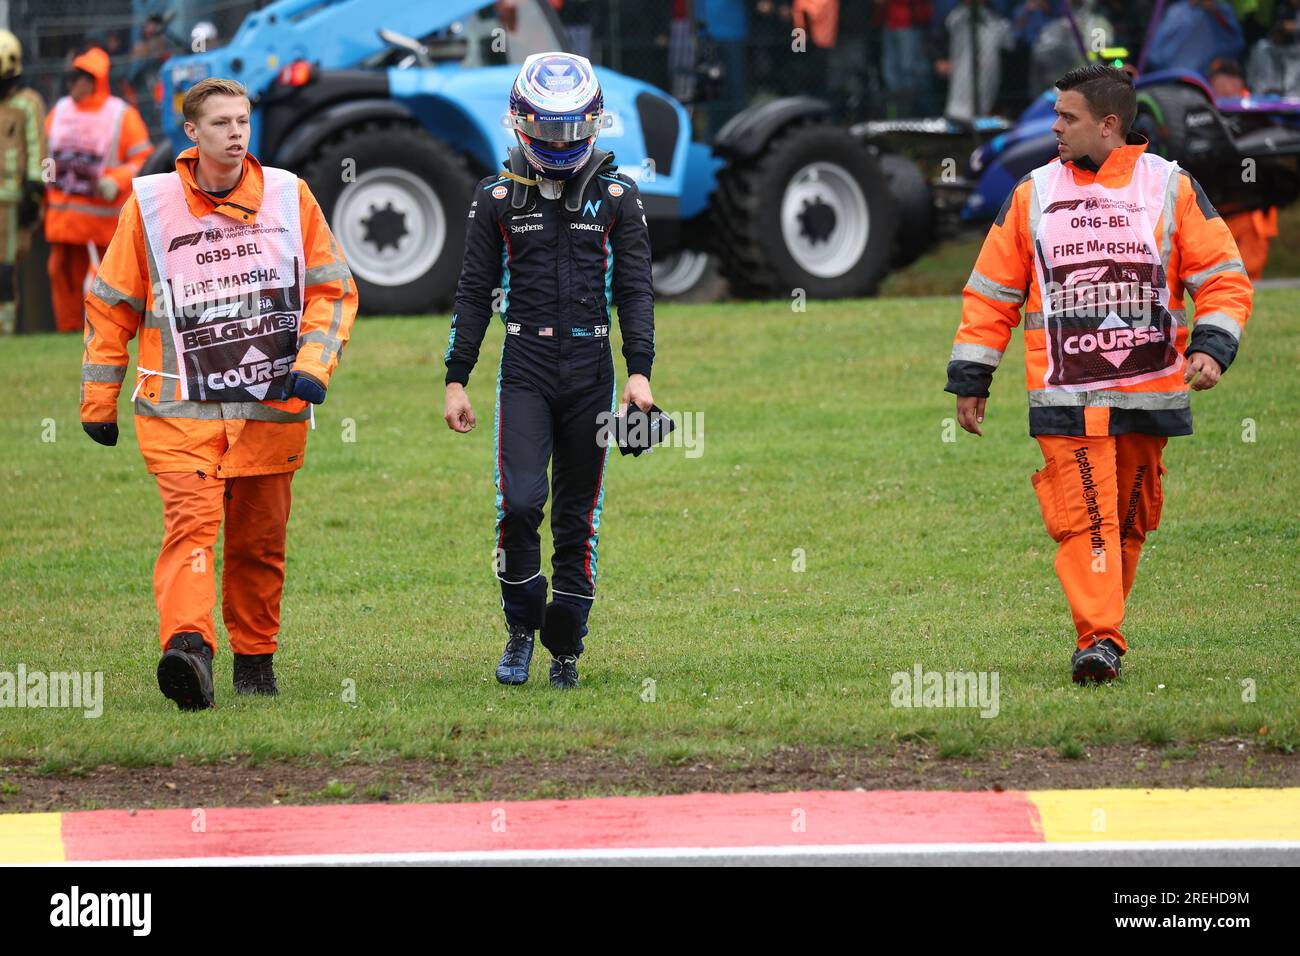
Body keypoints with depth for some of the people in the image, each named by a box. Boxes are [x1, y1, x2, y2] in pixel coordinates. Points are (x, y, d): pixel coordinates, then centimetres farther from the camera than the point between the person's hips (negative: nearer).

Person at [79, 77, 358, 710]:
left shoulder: (288, 196, 5)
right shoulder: (151, 203, 1)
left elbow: (332, 288, 10)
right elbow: (111, 303, 9)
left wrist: (313, 364, -6)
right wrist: (98, 398, 9)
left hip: (272, 406, 2)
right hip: (180, 407, -2)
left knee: (258, 541, 8)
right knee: (191, 521, -20)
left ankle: (255, 658, 23)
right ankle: (188, 650, -34)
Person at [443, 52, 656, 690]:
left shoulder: (616, 196, 5)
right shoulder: (498, 198, 4)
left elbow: (635, 290, 5)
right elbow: (474, 293, 8)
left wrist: (640, 370, -6)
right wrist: (456, 380, 5)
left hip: (591, 372, 1)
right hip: (525, 368, -1)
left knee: (577, 517, 4)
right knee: (519, 501, -16)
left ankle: (565, 649, 13)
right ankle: (521, 627, 2)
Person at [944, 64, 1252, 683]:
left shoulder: (1171, 189, 4)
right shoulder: (1032, 195, 9)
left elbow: (1223, 276, 4)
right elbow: (991, 293, 14)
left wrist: (1211, 346, -11)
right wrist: (970, 378, 11)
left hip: (1148, 393, 0)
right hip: (1065, 396, 0)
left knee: (1131, 521, 7)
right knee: (1083, 516, -13)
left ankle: (1103, 628, 21)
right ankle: (1098, 639, -17)